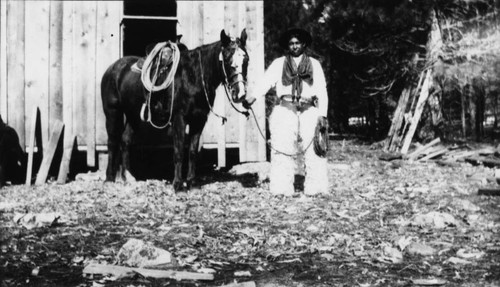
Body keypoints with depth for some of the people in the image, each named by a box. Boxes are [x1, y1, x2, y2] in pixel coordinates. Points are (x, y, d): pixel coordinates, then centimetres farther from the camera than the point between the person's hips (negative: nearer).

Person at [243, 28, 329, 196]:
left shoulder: (314, 64, 14)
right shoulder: (278, 64, 12)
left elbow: (322, 91, 9)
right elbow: (266, 81, -2)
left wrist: (322, 114, -3)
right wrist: (252, 97, -20)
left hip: (309, 111, 0)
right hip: (285, 111, 0)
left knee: (314, 151, -4)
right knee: (283, 151, -1)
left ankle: (315, 188, 2)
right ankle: (282, 189, 4)